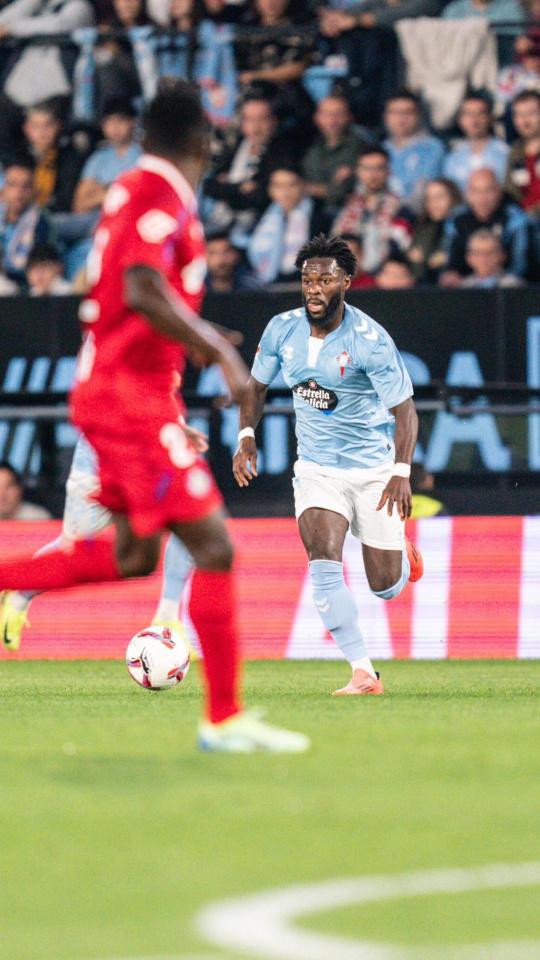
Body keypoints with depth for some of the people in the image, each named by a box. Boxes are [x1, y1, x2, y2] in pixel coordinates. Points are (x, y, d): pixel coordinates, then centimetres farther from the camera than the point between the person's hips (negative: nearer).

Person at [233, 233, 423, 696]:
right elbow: (258, 384, 12)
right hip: (316, 468, 3)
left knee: (386, 587, 4)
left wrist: (402, 472, -30)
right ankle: (364, 673, -18)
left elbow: (404, 409, -18)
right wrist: (247, 437, -3)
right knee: (323, 563, -21)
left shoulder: (369, 339, -19)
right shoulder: (282, 329, -5)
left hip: (373, 469, -3)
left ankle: (402, 552, 43)